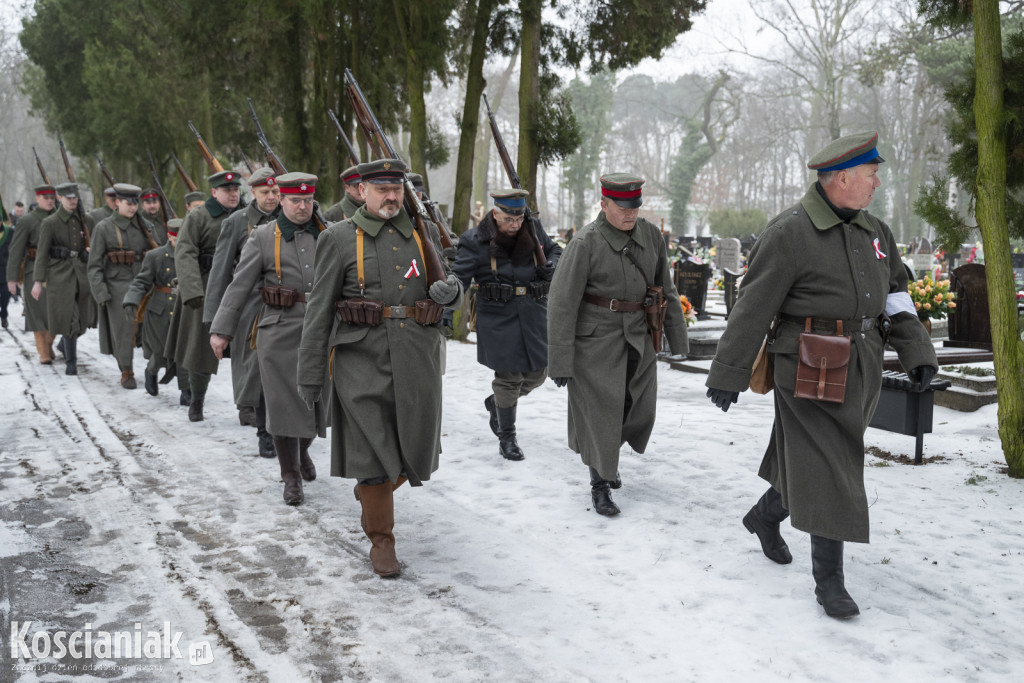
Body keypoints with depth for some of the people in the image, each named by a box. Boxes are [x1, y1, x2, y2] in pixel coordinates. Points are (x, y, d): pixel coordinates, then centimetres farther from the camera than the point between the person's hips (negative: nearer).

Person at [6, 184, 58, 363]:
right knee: (38, 311, 0)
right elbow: (16, 250, -7)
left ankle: (49, 343, 26)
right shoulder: (27, 220, -3)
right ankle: (43, 353, 9)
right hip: (35, 271, -4)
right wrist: (12, 278, -12)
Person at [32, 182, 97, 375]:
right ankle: (71, 361, 4)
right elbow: (42, 253, -4)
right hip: (60, 275, -4)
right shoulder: (49, 223, -2)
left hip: (83, 273, 4)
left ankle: (65, 343, 38)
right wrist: (38, 281, -9)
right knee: (68, 317, -8)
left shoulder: (87, 221, 8)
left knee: (84, 317, 6)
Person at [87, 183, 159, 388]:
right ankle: (126, 372, 13)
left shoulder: (145, 226, 8)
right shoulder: (104, 228, -1)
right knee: (122, 330, 0)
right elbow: (94, 265, -2)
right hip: (117, 285, -3)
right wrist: (100, 293, -10)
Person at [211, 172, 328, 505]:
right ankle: (291, 476, 11)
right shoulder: (263, 237, -1)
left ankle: (303, 452, 39)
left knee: (318, 400, 9)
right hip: (280, 331, -3)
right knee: (284, 401, -1)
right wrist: (221, 330, -3)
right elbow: (239, 286, 0)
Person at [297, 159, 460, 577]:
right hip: (363, 359, -3)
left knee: (416, 452, 7)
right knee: (372, 452, 0)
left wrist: (451, 290, -6)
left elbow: (447, 287, 21)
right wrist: (310, 374, -2)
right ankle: (381, 539, 19)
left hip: (417, 358, 3)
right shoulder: (339, 239, 1)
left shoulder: (424, 233, 11)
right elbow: (319, 310, 0)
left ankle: (373, 490, 40)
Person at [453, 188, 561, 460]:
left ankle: (496, 403, 40)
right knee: (509, 378, -1)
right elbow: (459, 277, -11)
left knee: (537, 374, 12)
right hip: (498, 318, -5)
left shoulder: (534, 230, 3)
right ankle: (506, 437, 18)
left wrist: (551, 265, -3)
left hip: (534, 316, 5)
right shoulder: (476, 241, -8)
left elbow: (555, 251, 19)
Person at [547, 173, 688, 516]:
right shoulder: (585, 243, -16)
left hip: (638, 339, 5)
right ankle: (600, 485, 18)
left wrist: (678, 337, 14)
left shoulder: (651, 235, 1)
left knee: (639, 410, 11)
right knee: (599, 412, 1)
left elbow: (666, 290, 12)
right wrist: (560, 362, -16)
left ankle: (609, 454, 40)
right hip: (596, 342, -5)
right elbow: (561, 304, -15)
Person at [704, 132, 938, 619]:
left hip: (861, 370, 7)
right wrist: (728, 373, -12)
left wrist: (917, 353, 7)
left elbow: (895, 295, 17)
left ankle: (765, 516, 43)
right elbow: (753, 307, -13)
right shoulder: (789, 233, -13)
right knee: (828, 473, -5)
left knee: (808, 460, 18)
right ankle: (828, 579, 5)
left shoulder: (873, 231, 10)